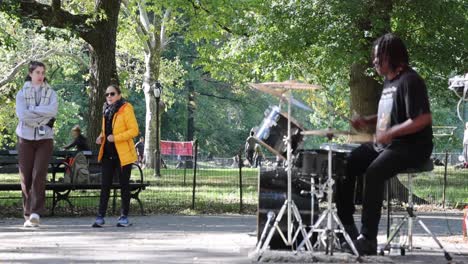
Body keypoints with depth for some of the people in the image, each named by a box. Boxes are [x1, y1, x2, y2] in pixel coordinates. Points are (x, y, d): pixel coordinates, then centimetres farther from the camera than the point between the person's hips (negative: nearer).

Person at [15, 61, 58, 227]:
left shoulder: (50, 93, 10)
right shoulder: (22, 93, 6)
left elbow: (53, 110, -10)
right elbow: (22, 114, -10)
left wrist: (32, 110, -11)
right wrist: (43, 118, -11)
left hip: (44, 139, 0)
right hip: (26, 138, 0)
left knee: (39, 176, -12)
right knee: (26, 177, 0)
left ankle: (35, 213, -17)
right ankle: (28, 214, 8)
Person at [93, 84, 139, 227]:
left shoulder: (126, 109, -8)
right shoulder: (106, 110, 14)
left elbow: (134, 130, -14)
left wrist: (115, 137, -22)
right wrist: (101, 137, 6)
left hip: (122, 154, -6)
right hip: (107, 153, 6)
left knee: (124, 185, 3)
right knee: (105, 185, 3)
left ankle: (124, 216, 11)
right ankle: (100, 216, 3)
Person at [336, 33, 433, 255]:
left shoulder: (410, 81, -14)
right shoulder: (388, 81, 16)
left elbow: (424, 119, -22)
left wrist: (390, 133, -23)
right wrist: (367, 121, 10)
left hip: (410, 147, -10)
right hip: (382, 145, 10)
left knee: (373, 173, -31)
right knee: (345, 166, -3)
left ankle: (368, 239, -28)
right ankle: (347, 228, 4)